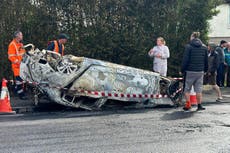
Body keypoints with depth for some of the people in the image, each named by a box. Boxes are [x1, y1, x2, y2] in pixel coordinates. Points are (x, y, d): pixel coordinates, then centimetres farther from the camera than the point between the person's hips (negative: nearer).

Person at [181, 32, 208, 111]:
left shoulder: (189, 46, -7)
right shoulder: (204, 47, 8)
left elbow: (185, 60, -9)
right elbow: (206, 60, 12)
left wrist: (182, 70, -2)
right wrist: (205, 69, 20)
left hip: (190, 71, -4)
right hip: (200, 72, 4)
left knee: (187, 89, 7)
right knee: (199, 89, 8)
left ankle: (188, 104, 3)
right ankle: (199, 105, 8)